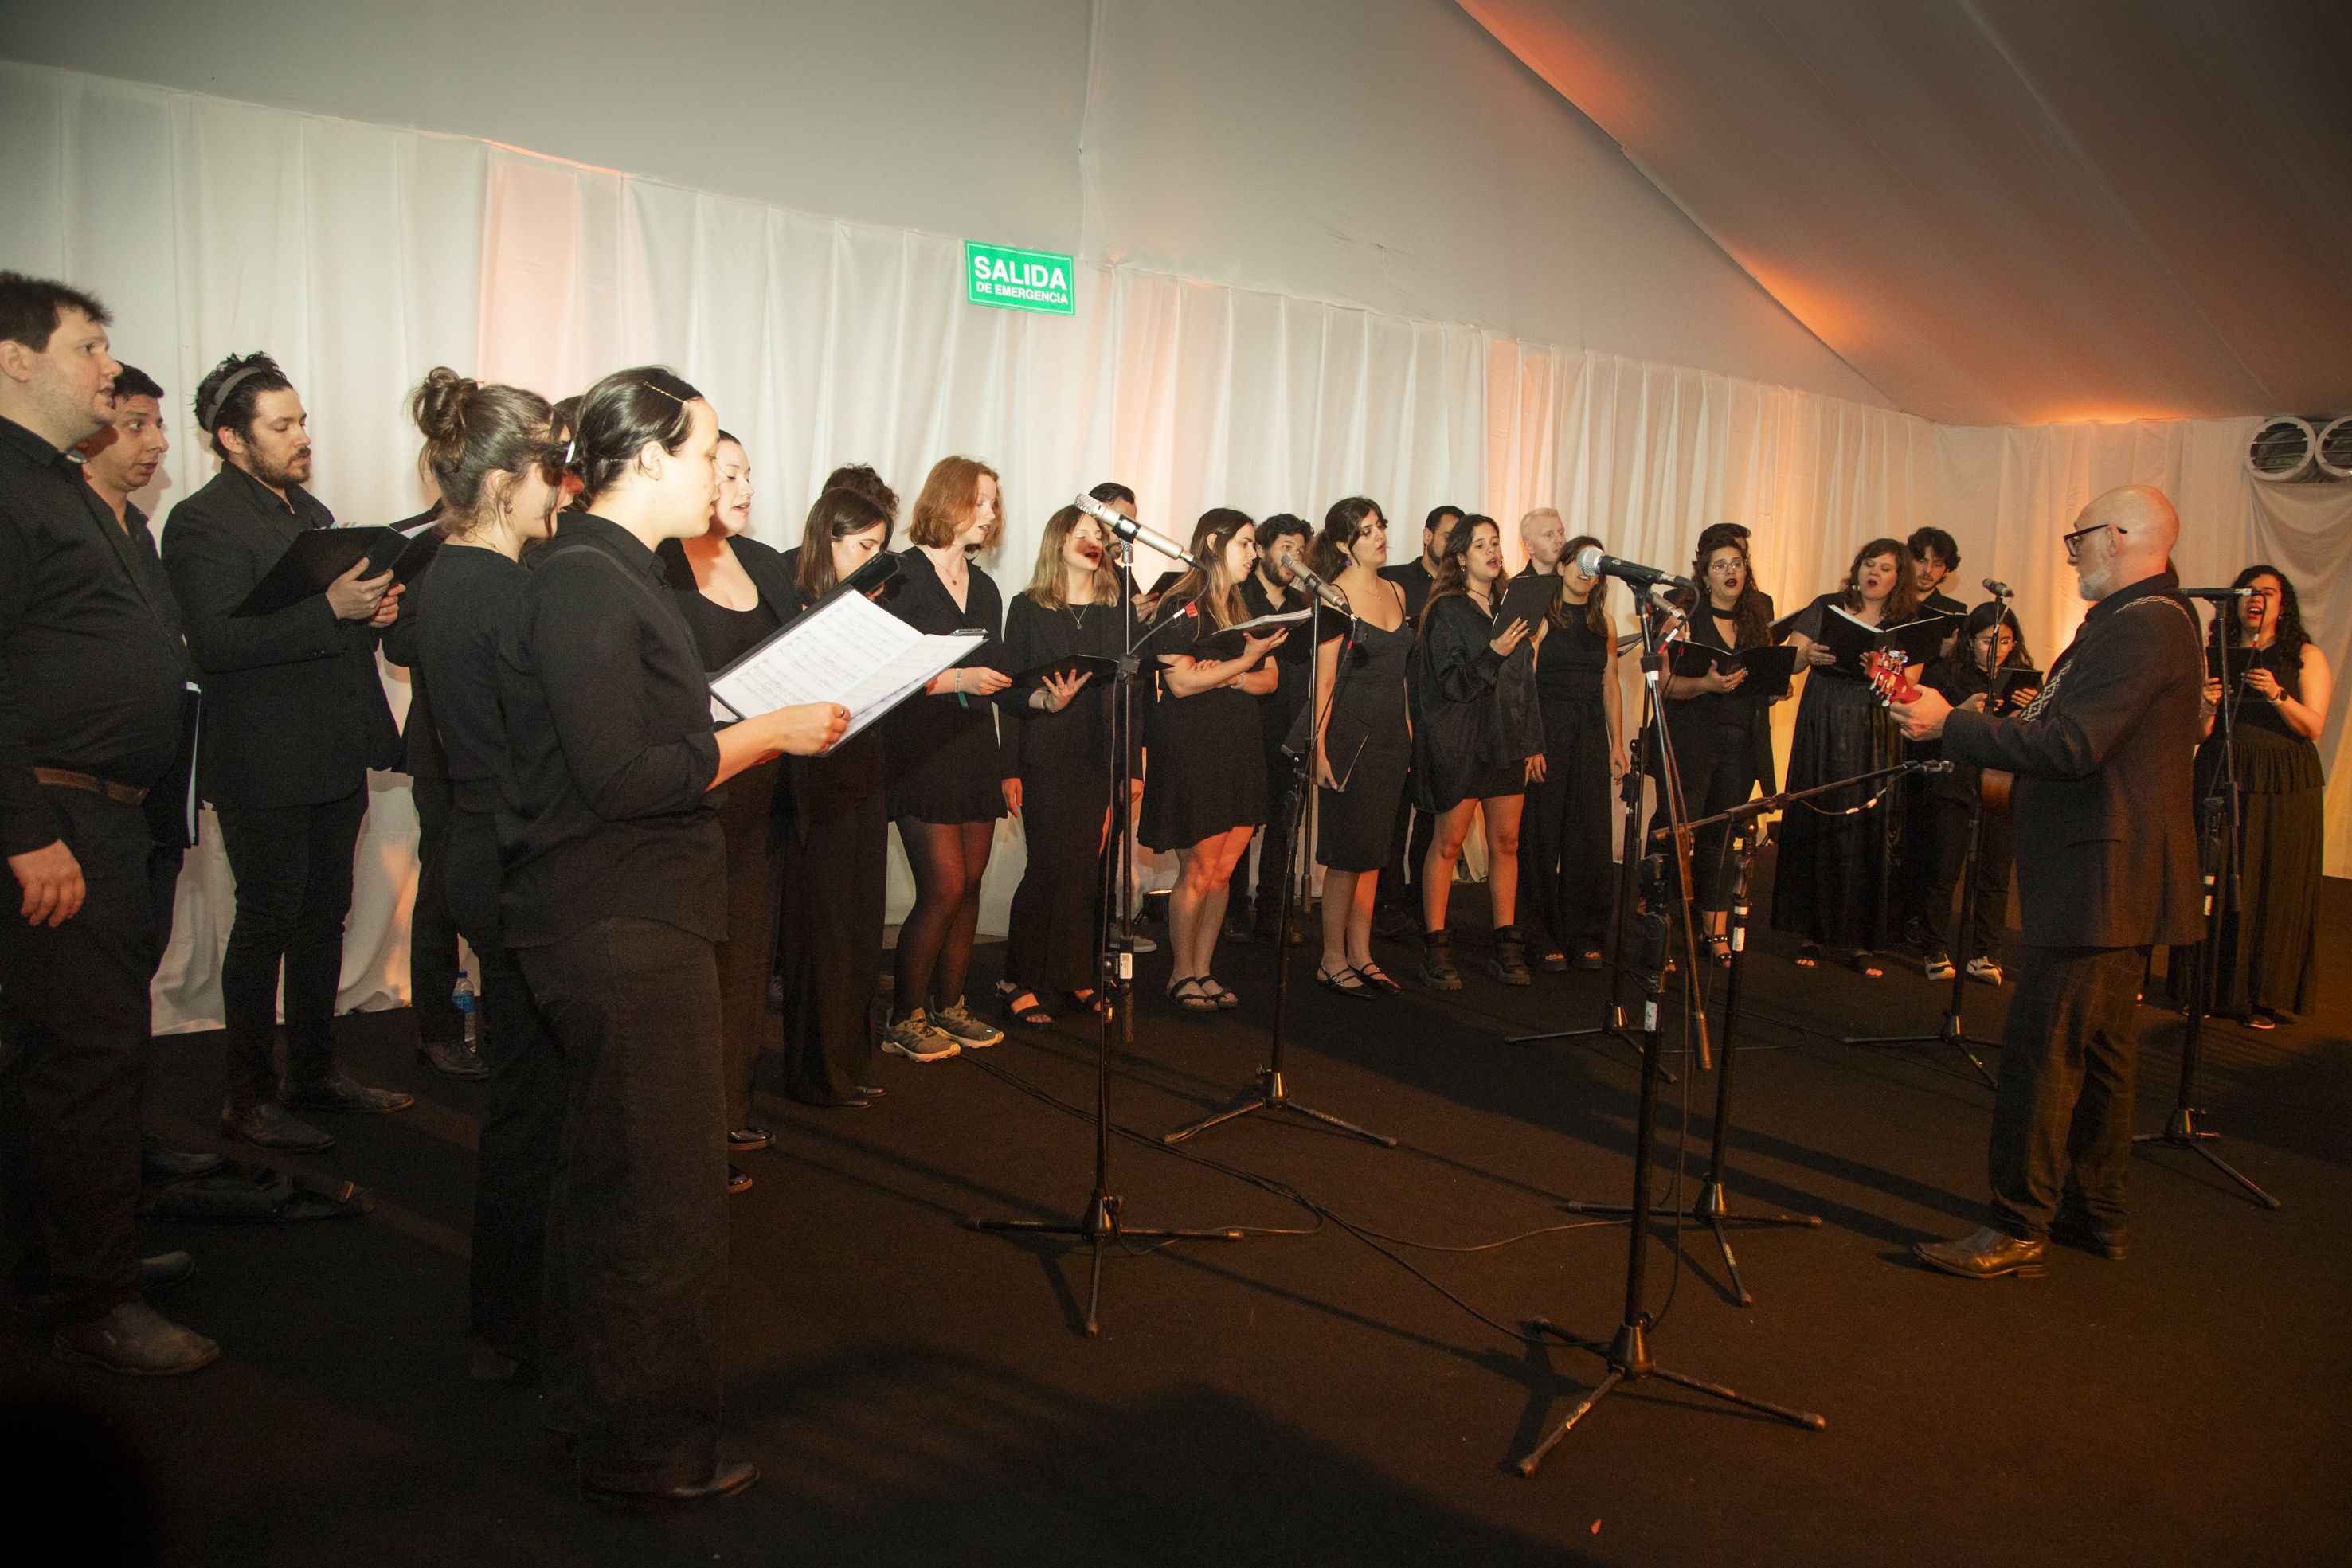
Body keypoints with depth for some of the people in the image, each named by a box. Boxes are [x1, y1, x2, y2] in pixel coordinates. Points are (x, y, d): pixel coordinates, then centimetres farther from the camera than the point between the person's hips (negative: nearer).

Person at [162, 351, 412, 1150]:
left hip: (335, 754, 9)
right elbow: (216, 641, -22)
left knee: (325, 914, 14)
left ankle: (314, 1070, 26)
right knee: (268, 921, -2)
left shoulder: (309, 509, 18)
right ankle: (250, 1097, 9)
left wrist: (373, 606, 6)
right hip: (265, 762, -8)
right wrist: (330, 608, -27)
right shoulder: (202, 522, -10)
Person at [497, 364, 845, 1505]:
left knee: (610, 1169, 22)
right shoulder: (586, 581, -18)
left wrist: (756, 727, 9)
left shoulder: (610, 573, 15)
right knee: (663, 1187, -1)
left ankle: (590, 1399, 40)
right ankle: (644, 1452, 15)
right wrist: (767, 734, -15)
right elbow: (623, 777, -23)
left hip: (622, 923, 11)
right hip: (621, 928, -11)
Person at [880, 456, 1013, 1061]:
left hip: (976, 750, 7)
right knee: (944, 887, -10)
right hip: (922, 753, -7)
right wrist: (954, 680, -19)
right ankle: (905, 1017, 4)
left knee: (970, 884, 7)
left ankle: (950, 1006, 19)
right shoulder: (902, 575, -5)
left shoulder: (985, 588, 18)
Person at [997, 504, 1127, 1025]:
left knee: (1094, 869, -1)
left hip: (1104, 762, 3)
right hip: (1045, 760, -3)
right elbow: (1010, 690, 3)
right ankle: (1019, 980, 2)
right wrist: (1046, 701, -15)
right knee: (1051, 865, -9)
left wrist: (1132, 768, 7)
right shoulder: (1027, 608, 5)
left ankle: (1079, 976, 12)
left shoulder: (1118, 614, 14)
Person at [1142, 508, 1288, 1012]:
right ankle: (1181, 974, 12)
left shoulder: (1246, 609, 16)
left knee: (1223, 872, 7)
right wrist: (1245, 661, -15)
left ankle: (1203, 970, 17)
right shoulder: (1181, 607, -7)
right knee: (1198, 874, -3)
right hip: (1192, 751, -7)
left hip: (1238, 752, 7)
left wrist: (1229, 679, -9)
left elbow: (1270, 679, 11)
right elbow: (1181, 682, -16)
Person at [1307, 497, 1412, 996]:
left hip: (1393, 735, 7)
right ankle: (1332, 961, 8)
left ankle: (1361, 955, 19)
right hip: (1351, 735, -7)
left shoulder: (1396, 592, 12)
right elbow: (1324, 680, -11)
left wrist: (1408, 730, 13)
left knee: (1373, 851, 11)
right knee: (1349, 854, -3)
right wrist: (1320, 749, -15)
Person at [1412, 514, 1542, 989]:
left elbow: (1526, 679, 15)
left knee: (1506, 842, 6)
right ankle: (1435, 947, 4)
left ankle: (1506, 945, 13)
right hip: (1460, 741, -6)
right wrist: (1493, 654, -24)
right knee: (1448, 843, -2)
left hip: (1508, 741, 6)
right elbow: (1450, 683, -11)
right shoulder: (1447, 612, -5)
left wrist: (1534, 742, 12)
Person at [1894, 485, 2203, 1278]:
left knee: (2039, 1049, -7)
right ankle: (2096, 1212, 28)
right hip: (2111, 877, 11)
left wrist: (1950, 724, -19)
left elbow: (2072, 746, -26)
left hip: (2099, 879, -11)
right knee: (2099, 1048, 17)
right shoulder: (2153, 619, 17)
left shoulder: (2141, 626, -18)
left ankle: (2017, 1229, 1)